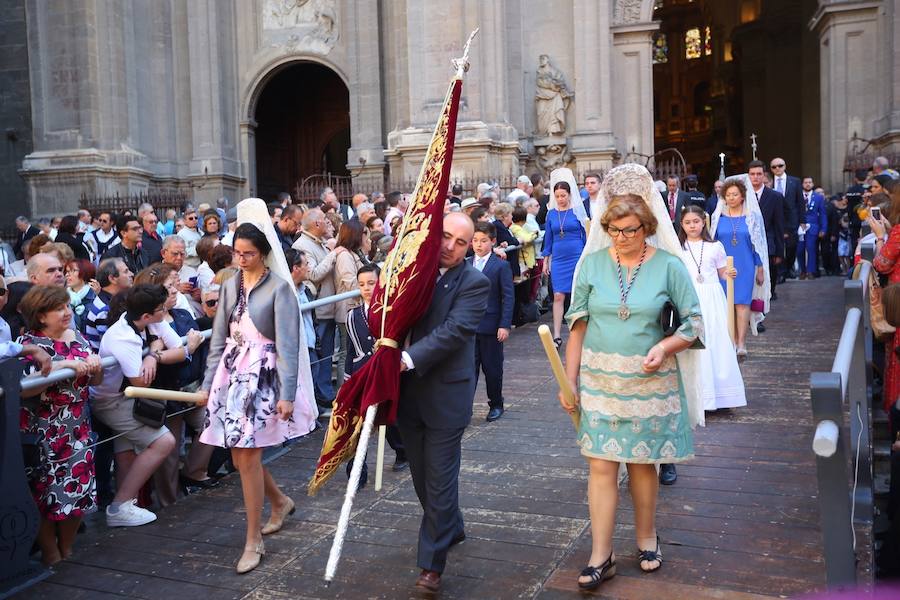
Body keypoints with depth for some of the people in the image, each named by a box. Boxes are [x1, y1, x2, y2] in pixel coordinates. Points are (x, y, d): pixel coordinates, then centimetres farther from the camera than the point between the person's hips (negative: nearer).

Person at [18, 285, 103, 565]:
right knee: (46, 491, 0)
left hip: (78, 429, 5)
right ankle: (50, 553, 19)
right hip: (43, 433, -5)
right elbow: (24, 388, -22)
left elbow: (95, 381, 13)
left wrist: (95, 366, -9)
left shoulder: (77, 338, 8)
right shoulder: (28, 343, -8)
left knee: (79, 488, 6)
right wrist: (65, 365, -25)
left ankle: (67, 548, 25)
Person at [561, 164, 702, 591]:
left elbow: (694, 323, 1)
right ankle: (601, 556, 11)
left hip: (649, 381, -1)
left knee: (642, 463, 11)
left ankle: (646, 539, 33)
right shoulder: (592, 263, -1)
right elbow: (577, 326, 2)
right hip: (599, 379, 1)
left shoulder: (669, 266, -4)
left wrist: (665, 347, -17)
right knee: (601, 465, 0)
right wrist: (569, 379, -1)